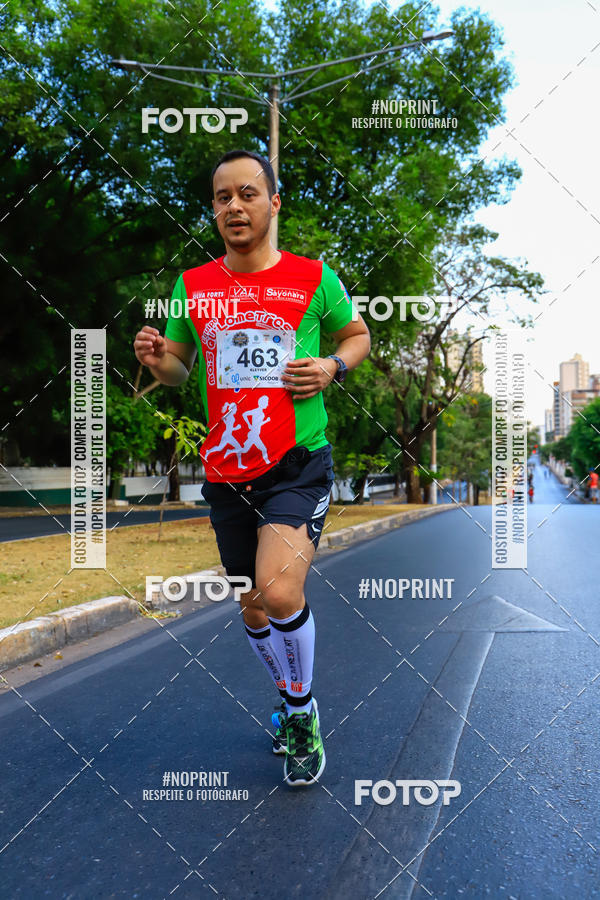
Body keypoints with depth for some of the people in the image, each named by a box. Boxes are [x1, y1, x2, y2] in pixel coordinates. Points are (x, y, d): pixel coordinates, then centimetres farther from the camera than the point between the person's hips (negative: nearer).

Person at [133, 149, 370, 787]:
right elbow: (179, 367, 15)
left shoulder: (313, 278, 0)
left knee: (279, 591, -23)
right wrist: (158, 359, -8)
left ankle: (301, 709, 6)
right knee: (253, 608, 14)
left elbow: (358, 334, 14)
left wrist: (333, 367, -7)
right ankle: (291, 705, 41)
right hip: (226, 472, 4)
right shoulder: (192, 286, 7)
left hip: (298, 464, -4)